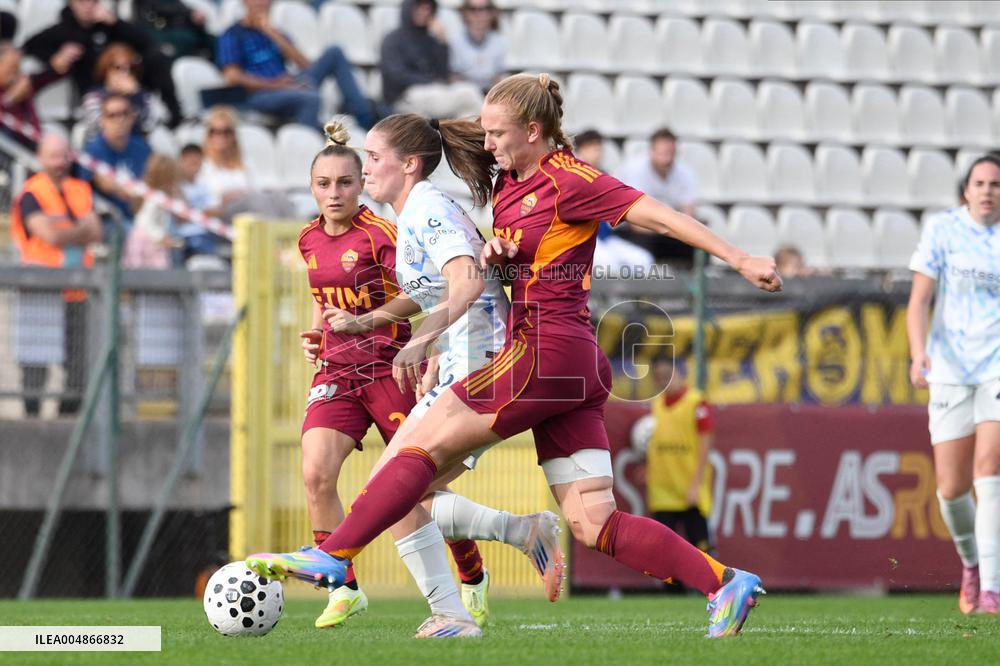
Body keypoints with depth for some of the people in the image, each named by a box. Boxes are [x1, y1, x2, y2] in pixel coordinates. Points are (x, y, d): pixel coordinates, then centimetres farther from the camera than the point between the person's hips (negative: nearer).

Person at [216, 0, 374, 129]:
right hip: (259, 96, -7)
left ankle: (365, 117, -10)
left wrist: (273, 34, -1)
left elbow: (305, 65, 7)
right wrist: (274, 84, -13)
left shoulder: (275, 34, 22)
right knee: (311, 99, -37)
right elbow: (233, 77, -10)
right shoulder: (232, 36, 4)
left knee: (334, 54, -1)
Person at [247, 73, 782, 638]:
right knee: (594, 524, 3)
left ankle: (333, 556, -4)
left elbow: (658, 215, -9)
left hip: (546, 352, -9)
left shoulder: (568, 181, -8)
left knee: (423, 445, -6)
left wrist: (741, 260, -12)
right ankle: (726, 584, -2)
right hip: (579, 365, 9)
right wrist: (495, 249, 3)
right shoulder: (509, 183, 17)